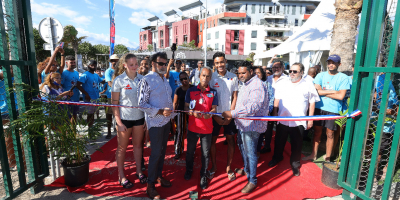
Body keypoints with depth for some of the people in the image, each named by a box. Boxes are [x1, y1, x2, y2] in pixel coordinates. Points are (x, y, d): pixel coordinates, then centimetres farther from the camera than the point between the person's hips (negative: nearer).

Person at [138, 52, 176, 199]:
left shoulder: (165, 79, 12)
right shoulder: (146, 80, -12)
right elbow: (142, 104, -16)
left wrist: (172, 117, 15)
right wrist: (160, 111, -23)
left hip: (166, 121, 7)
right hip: (155, 122, -7)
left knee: (162, 150, 16)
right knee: (156, 153, 0)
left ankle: (159, 175, 34)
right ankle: (150, 185, 17)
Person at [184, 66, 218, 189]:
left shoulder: (213, 92, 3)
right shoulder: (191, 91, 0)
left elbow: (214, 109, -1)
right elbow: (186, 107, 0)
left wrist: (209, 113, -23)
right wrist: (193, 113, -21)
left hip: (207, 128, 0)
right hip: (193, 127, 1)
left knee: (205, 153, 7)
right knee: (190, 151, 16)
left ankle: (203, 176, 27)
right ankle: (189, 170, 41)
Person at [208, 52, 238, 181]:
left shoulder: (233, 77, 0)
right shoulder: (211, 77, -4)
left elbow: (235, 97, 2)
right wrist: (215, 116, -8)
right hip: (215, 115, -1)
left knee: (231, 141, 6)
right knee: (212, 140, 6)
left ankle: (228, 168, 24)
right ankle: (213, 167, 25)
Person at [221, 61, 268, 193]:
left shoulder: (257, 85, -20)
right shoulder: (246, 84, 14)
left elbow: (253, 106, -34)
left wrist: (232, 113, -36)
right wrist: (232, 115, 9)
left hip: (251, 126, -10)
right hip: (243, 123, 10)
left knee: (250, 153, 1)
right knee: (242, 148, 24)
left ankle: (252, 180, 20)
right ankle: (246, 170, 47)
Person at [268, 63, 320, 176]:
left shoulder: (308, 85, -1)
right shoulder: (283, 84, 5)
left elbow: (312, 103, 2)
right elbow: (277, 99, 9)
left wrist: (310, 119, -1)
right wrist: (275, 113, 5)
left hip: (299, 122, -2)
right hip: (282, 119, 2)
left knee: (296, 145, 10)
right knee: (279, 141, 15)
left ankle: (295, 164, 29)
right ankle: (277, 158, 37)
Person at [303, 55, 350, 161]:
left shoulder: (343, 78, -2)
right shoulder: (320, 75, 5)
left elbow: (341, 96, -12)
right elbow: (316, 90, -7)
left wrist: (323, 92, -7)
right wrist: (333, 91, -9)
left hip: (333, 110, -2)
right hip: (319, 107, 2)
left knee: (330, 134, 7)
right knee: (317, 131, 10)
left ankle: (327, 158, 23)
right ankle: (314, 154, 23)